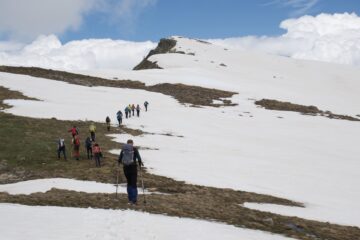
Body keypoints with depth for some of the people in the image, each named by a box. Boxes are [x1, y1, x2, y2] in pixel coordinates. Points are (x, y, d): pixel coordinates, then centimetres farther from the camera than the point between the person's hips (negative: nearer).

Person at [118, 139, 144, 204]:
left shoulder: (123, 149, 6)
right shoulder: (134, 149, -3)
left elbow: (120, 158, 8)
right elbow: (138, 157, -10)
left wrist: (120, 162, 28)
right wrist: (140, 163, 5)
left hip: (126, 167, 3)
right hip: (133, 167, -3)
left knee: (129, 183, 16)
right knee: (134, 184, 1)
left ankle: (130, 199, 18)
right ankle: (134, 200, -5)